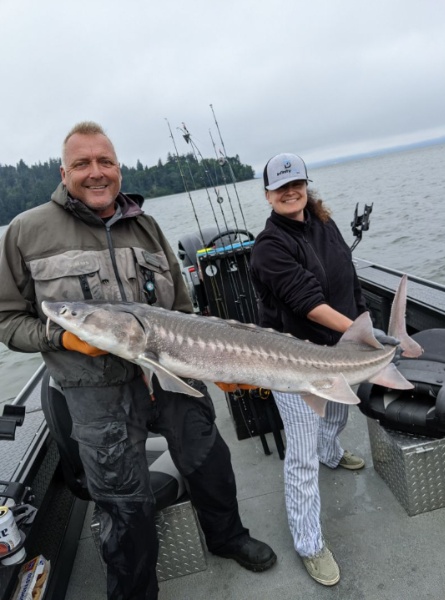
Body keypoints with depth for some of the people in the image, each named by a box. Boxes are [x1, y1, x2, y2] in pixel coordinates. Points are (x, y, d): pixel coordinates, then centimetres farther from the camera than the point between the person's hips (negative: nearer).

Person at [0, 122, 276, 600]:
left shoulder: (146, 227, 7)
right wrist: (63, 337, -17)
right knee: (126, 505, 9)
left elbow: (182, 311, 10)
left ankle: (227, 537, 49)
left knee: (209, 464, 18)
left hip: (173, 372, 4)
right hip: (98, 391, -3)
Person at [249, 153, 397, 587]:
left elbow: (350, 282, 11)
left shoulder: (325, 226, 4)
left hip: (338, 348, 8)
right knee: (303, 456, -1)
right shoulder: (271, 246, -19)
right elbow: (308, 301, -26)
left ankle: (331, 454, 65)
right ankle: (309, 544, 17)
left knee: (337, 416, 32)